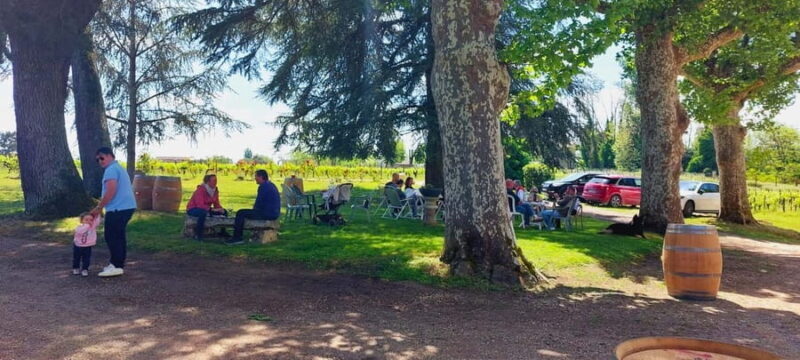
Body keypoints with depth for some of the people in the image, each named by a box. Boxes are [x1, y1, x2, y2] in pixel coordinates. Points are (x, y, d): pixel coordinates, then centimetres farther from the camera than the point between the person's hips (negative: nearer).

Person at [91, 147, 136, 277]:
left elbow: (111, 191, -19)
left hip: (118, 208, -10)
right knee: (119, 236, 14)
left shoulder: (111, 169, -11)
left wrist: (99, 208, -11)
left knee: (111, 237, -5)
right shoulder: (119, 168, 22)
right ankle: (118, 264, 19)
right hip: (126, 207, 10)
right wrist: (102, 203, 24)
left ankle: (116, 266, -4)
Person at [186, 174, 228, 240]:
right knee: (203, 213, -41)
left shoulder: (215, 190, -2)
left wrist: (220, 209, -21)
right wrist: (213, 209, -41)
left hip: (206, 209, 7)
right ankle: (197, 234, -30)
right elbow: (200, 205, -33)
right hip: (193, 209, -7)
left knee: (224, 212, -4)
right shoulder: (200, 190, -24)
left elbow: (216, 204, 1)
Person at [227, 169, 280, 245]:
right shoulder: (271, 185, 16)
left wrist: (254, 207, 6)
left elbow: (258, 203, -15)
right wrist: (255, 206, 13)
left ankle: (237, 238, -3)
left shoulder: (263, 186, -15)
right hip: (274, 213, 11)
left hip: (268, 214, -11)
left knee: (240, 213, -6)